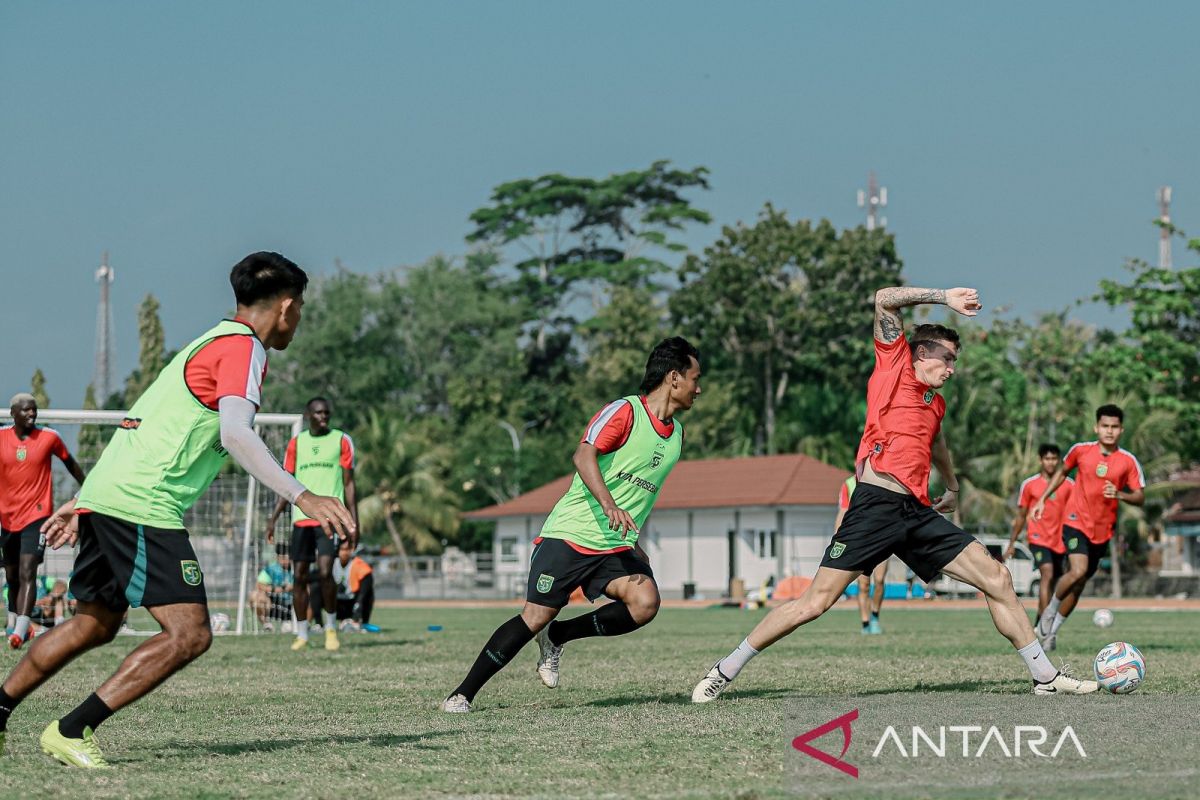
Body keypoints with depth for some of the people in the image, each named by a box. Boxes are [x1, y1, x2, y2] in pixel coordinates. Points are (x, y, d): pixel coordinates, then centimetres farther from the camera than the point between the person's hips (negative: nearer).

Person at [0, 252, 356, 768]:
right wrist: (303, 498, -30)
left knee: (94, 625, 24)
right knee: (189, 634, -13)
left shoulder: (210, 344, 23)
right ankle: (70, 733, -14)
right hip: (143, 507, -10)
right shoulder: (243, 348, -7)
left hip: (105, 494, 10)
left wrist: (87, 502, 33)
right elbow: (235, 433, -25)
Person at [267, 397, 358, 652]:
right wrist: (273, 518, 6)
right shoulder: (296, 443, 11)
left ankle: (331, 628, 2)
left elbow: (349, 484, 5)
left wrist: (354, 522, -2)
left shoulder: (341, 441, 4)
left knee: (325, 571, -17)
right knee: (300, 576, 2)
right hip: (301, 518, 3)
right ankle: (302, 634, 10)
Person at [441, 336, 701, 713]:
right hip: (570, 536, -6)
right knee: (535, 617, -11)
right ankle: (463, 693, 2)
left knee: (645, 602, -22)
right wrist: (609, 504, -38)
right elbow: (584, 455, -24)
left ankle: (556, 638, -1)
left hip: (616, 547, 6)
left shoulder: (676, 434, 16)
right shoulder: (623, 411, -9)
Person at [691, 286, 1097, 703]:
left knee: (997, 578, -1)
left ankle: (1045, 676, 8)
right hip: (876, 505, -7)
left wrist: (952, 487, 59)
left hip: (918, 512, 7)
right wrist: (944, 297, -5)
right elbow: (884, 300, -5)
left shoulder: (935, 403, 25)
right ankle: (726, 669, 0)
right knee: (814, 603, -11)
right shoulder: (894, 365, 6)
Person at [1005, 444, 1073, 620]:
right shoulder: (1029, 484, 2)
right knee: (1047, 573, -24)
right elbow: (1021, 516, 10)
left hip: (1060, 541, 4)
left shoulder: (1069, 485, 5)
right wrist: (1012, 543, 10)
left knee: (1051, 583, 9)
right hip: (1038, 538, -3)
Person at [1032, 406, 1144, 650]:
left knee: (1078, 584, 9)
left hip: (1102, 530, 2)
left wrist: (1119, 495, -22)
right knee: (1078, 571, -25)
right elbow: (1062, 471, 15)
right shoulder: (1081, 450, -4)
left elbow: (1140, 497, -3)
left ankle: (1051, 629, 26)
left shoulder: (1128, 461, -5)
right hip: (1076, 522, -2)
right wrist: (1043, 499, 12)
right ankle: (1051, 609, 0)